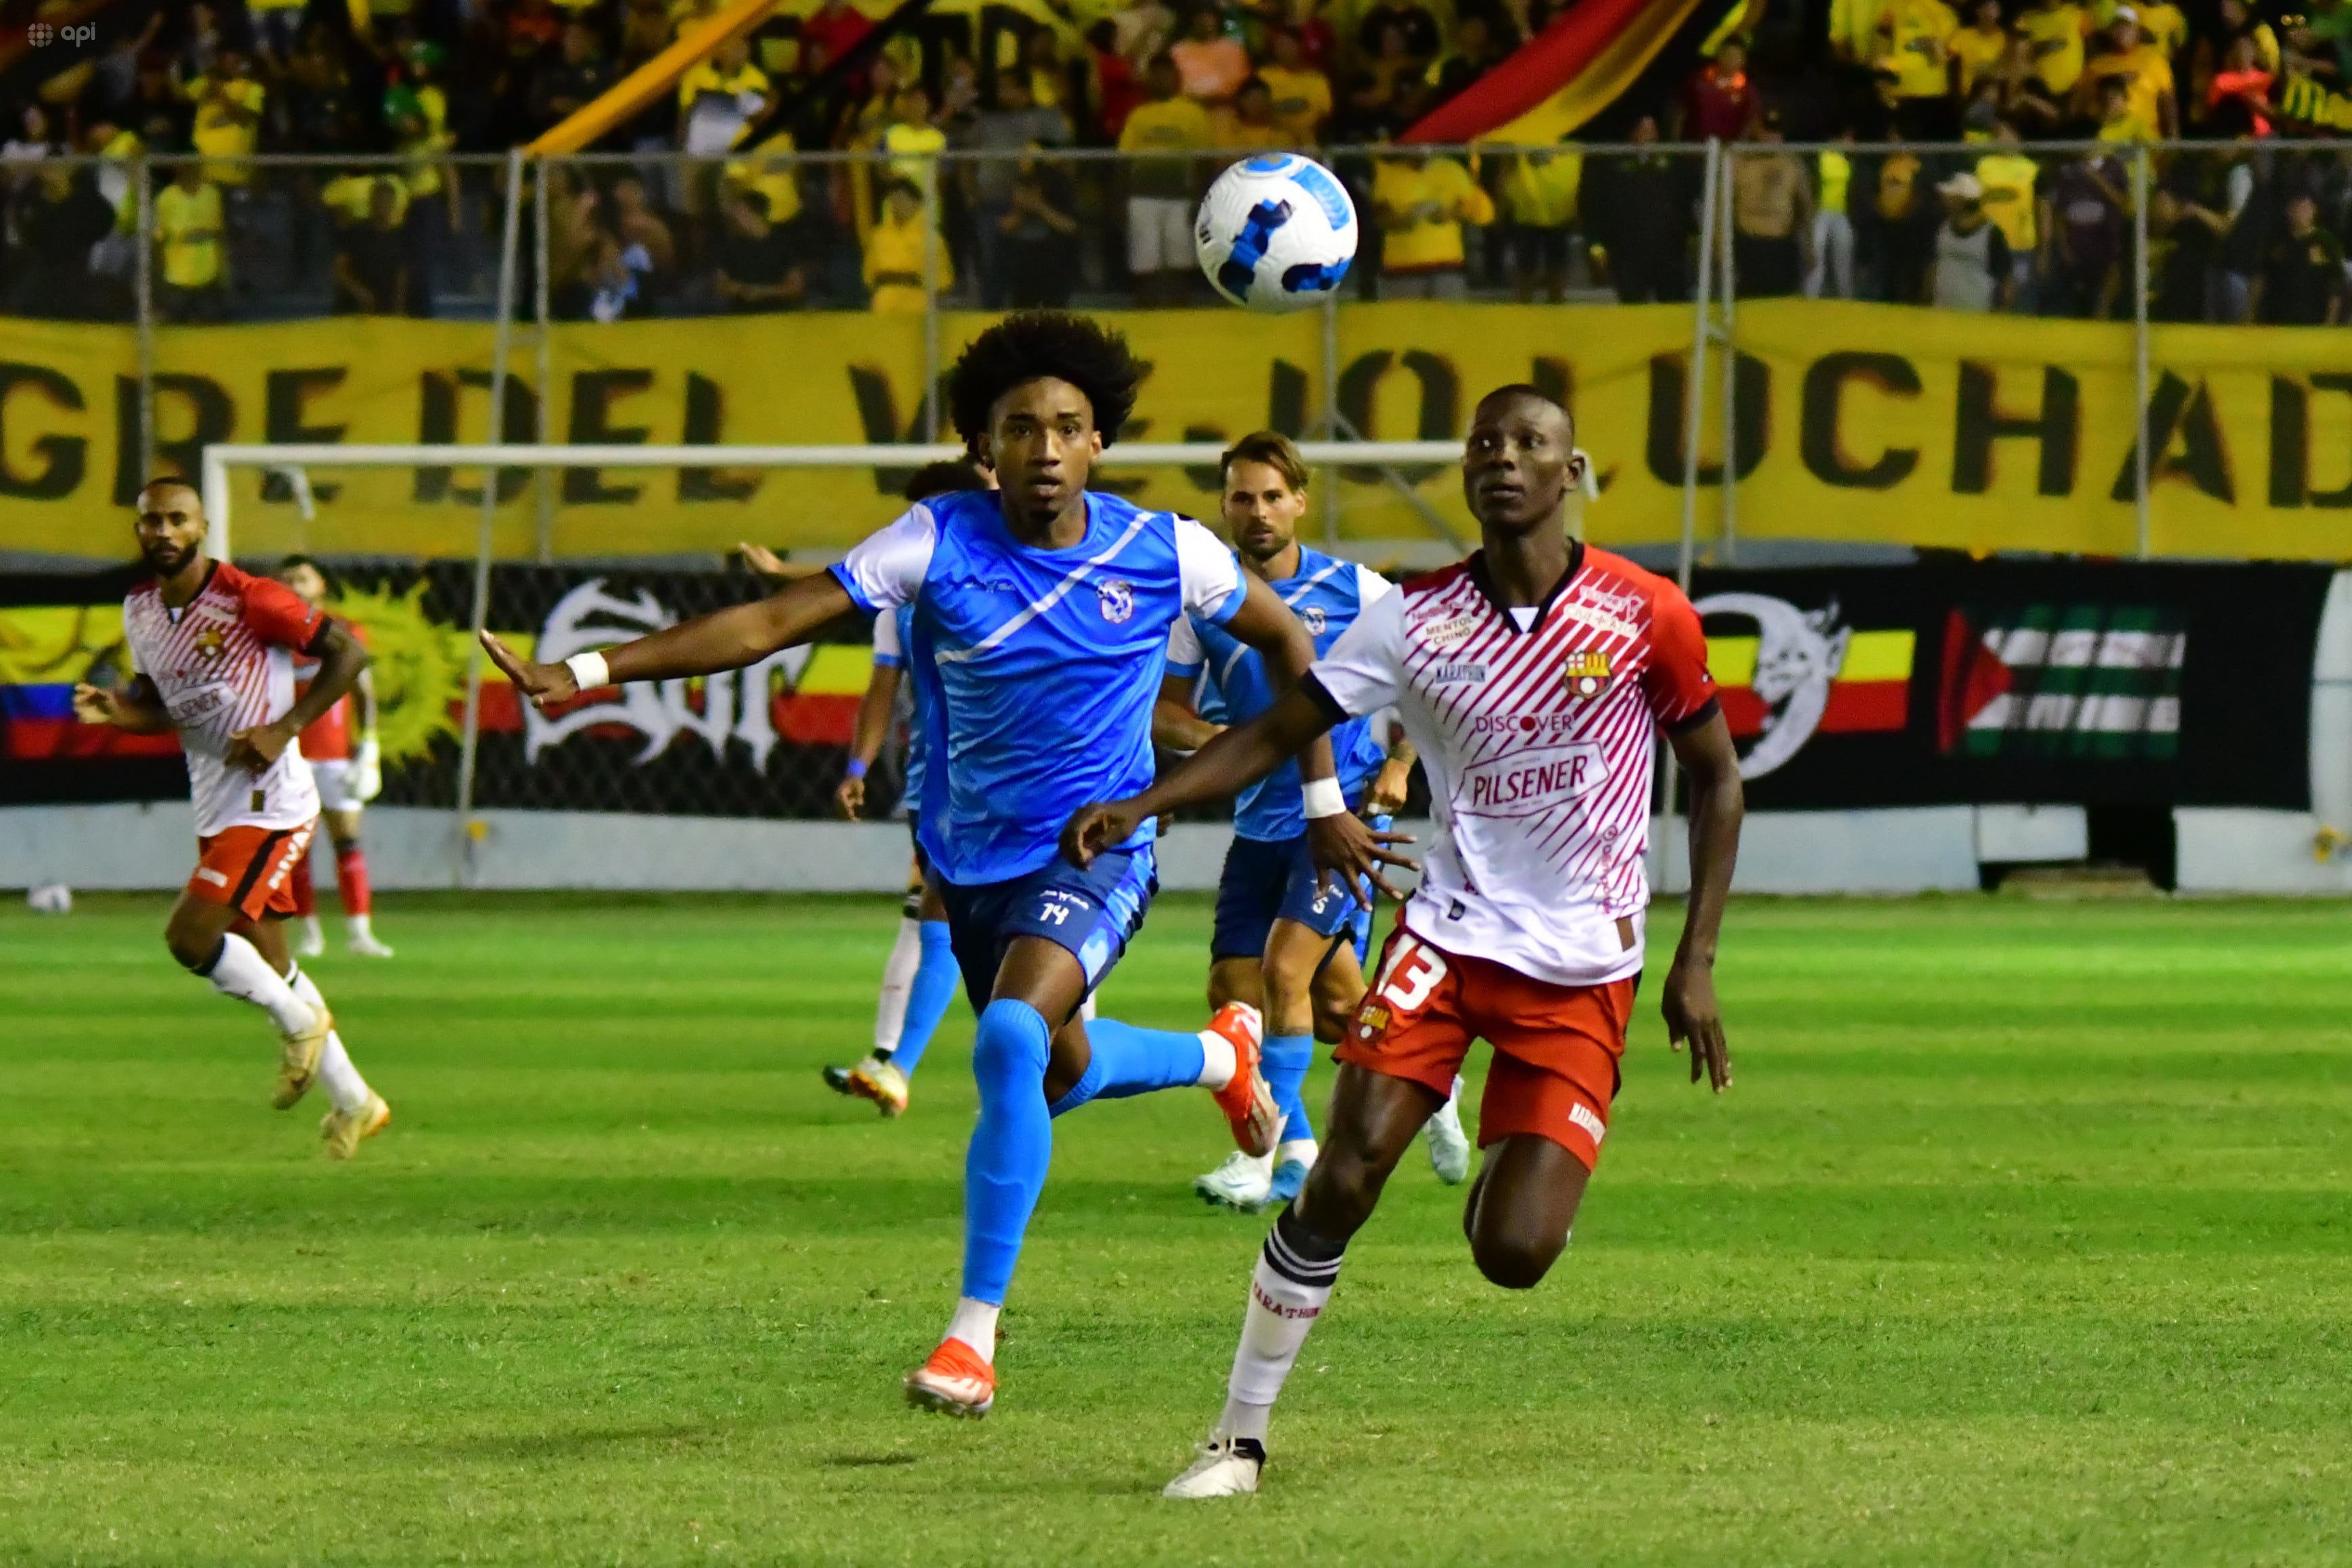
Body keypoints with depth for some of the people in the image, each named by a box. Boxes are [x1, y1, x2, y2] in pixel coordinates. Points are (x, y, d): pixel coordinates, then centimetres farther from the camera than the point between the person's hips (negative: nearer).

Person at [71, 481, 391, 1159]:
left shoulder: (248, 600, -17)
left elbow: (348, 651, -11)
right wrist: (118, 710, -5)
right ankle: (354, 1103, 25)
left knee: (190, 934, -20)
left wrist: (284, 729, -17)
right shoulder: (140, 610, 6)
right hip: (215, 810, 8)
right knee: (262, 961, 12)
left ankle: (300, 1022, 3)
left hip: (269, 803, -8)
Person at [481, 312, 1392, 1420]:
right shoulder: (940, 543, -12)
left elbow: (1285, 640, 7)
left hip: (1097, 853, -4)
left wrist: (1322, 799, 6)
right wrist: (590, 674, -25)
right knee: (1055, 1077, 22)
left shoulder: (1164, 551, -11)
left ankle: (975, 1333, -20)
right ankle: (1221, 1055, 56)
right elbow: (772, 622, -17)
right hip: (974, 861, 4)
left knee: (1011, 1041, -29)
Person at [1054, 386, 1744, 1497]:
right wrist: (1141, 804, -16)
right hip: (1449, 934, 1)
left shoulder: (1647, 616, -5)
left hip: (1582, 969, -1)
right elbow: (1277, 732, -1)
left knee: (1513, 1256, -10)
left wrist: (1695, 963, 1)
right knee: (1345, 1174, -18)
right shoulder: (1416, 620, -2)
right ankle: (1240, 1436, -6)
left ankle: (1508, 1175, 29)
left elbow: (1717, 780, 5)